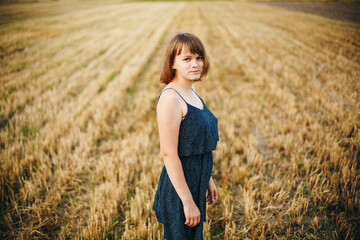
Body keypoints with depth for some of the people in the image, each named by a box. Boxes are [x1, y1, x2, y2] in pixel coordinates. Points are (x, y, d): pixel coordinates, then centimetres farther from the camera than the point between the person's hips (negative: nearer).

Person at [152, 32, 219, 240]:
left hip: (196, 182, 9)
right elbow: (168, 154, -24)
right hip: (180, 186, -9)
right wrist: (188, 201, -22)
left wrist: (208, 180, 17)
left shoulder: (191, 92, 6)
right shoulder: (170, 97, -21)